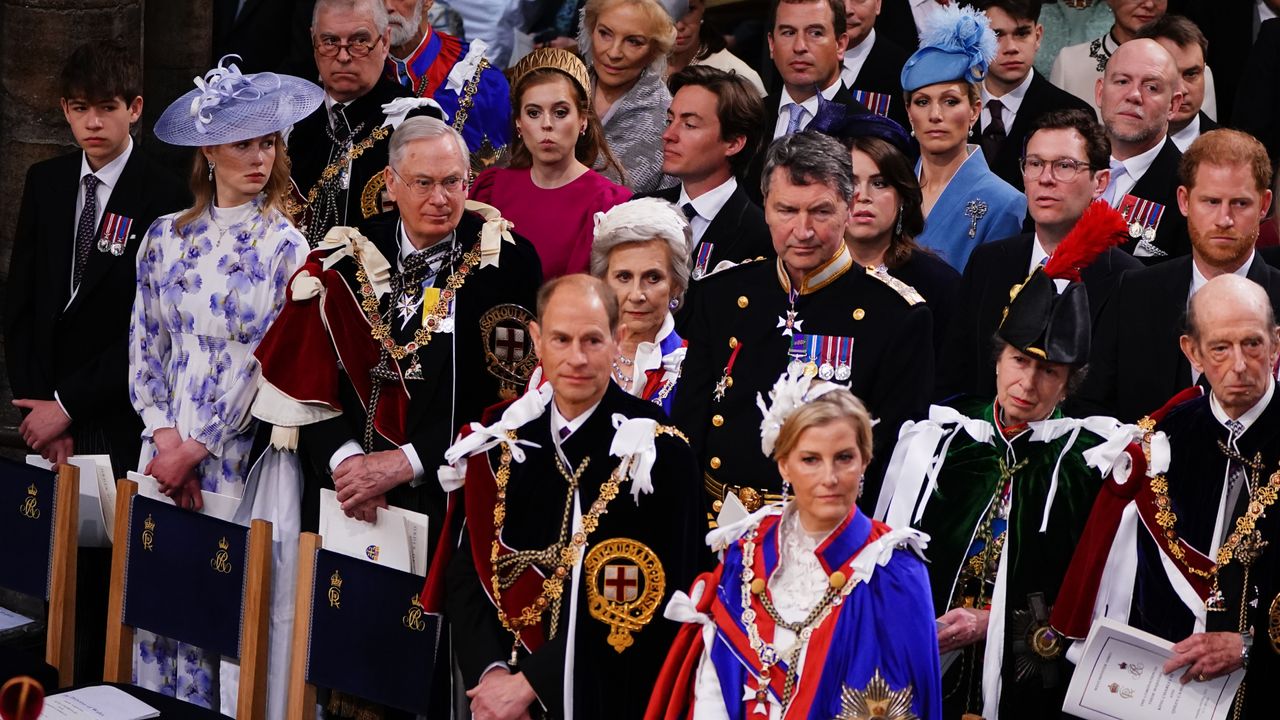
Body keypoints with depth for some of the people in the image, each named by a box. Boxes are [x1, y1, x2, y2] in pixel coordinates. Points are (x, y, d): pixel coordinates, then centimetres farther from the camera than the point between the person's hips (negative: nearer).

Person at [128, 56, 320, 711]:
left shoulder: (284, 247, -4)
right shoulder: (166, 237, 8)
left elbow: (266, 363, -8)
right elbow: (144, 345, 7)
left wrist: (196, 451, -9)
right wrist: (165, 439, -6)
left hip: (236, 455, -3)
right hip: (164, 452, 3)